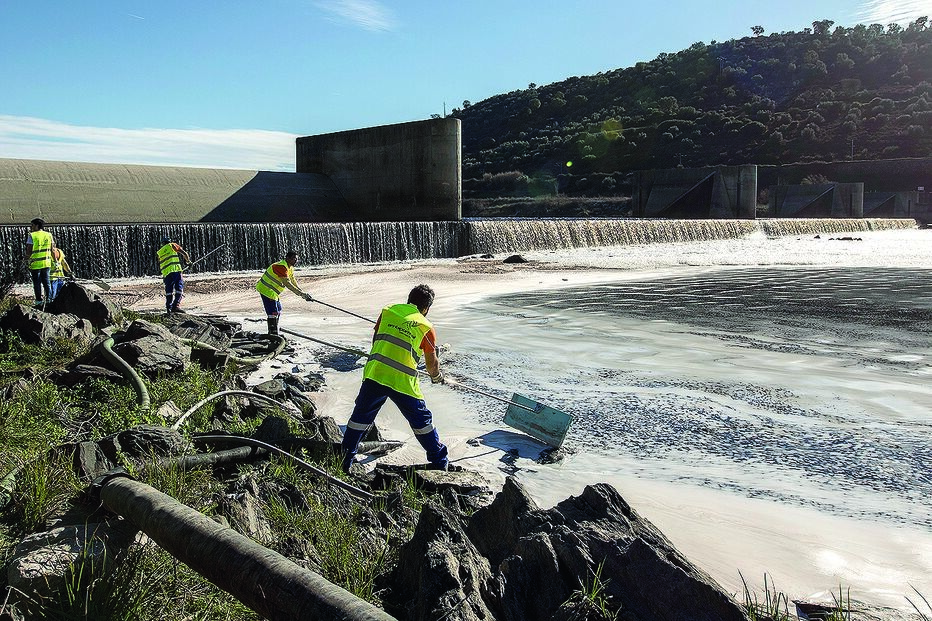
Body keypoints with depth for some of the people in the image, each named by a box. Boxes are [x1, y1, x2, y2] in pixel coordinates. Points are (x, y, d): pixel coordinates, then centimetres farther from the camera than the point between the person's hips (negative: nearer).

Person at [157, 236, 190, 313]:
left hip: (166, 272, 5)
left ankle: (168, 308, 7)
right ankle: (176, 306, -22)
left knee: (169, 291, 12)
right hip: (175, 269, -5)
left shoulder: (159, 252, 25)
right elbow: (183, 253, 5)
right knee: (179, 288, -8)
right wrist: (188, 260, 21)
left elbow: (160, 266, 24)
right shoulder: (172, 245, 13)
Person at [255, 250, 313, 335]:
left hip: (273, 292, 11)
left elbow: (293, 283, 10)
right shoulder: (281, 267, -24)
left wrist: (304, 294, 0)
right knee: (273, 313, -14)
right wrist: (301, 294, -32)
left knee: (278, 311, 18)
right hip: (267, 290, -11)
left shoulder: (290, 268, 9)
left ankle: (272, 333, 27)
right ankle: (273, 334, -12)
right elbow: (287, 284, -31)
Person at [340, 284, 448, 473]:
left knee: (361, 415, 19)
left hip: (374, 374, 2)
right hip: (403, 382, -2)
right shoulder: (426, 327, 5)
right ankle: (439, 461, 23)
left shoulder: (388, 311, 11)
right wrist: (436, 376, 32)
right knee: (421, 420, 14)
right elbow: (432, 363, 11)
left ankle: (345, 458, 23)